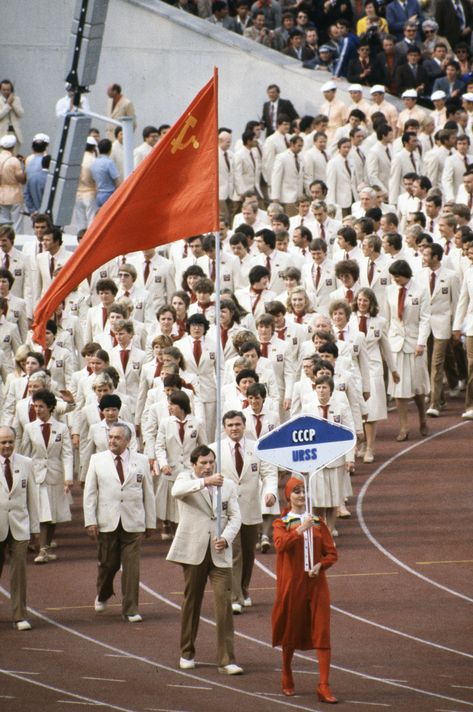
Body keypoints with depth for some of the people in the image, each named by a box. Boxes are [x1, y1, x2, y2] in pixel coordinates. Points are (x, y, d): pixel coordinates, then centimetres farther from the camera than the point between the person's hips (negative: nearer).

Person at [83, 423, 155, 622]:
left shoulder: (141, 461, 6)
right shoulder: (97, 460, 5)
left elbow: (148, 493, 10)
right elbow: (90, 492, 4)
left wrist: (150, 522, 9)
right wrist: (90, 521, -4)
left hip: (133, 523, 0)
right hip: (107, 523, 0)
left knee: (131, 566, -4)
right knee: (108, 563, 6)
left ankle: (131, 609, 2)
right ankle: (103, 595, 35)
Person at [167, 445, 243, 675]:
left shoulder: (228, 485, 11)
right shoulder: (186, 478, 2)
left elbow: (235, 516, 5)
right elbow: (177, 491, -22)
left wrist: (226, 538, -13)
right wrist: (205, 482, -37)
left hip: (219, 553, 2)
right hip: (193, 551, -2)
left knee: (224, 602, -8)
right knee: (191, 602, 9)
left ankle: (226, 660, -10)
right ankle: (187, 654, 24)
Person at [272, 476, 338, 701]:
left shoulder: (318, 523, 10)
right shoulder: (281, 523, 2)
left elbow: (331, 552, 7)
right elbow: (280, 544, -19)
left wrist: (320, 565, -13)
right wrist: (300, 529, -30)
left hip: (316, 584, 2)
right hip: (291, 584, -2)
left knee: (322, 634, -8)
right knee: (291, 632, 10)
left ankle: (324, 687, -11)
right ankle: (287, 678, 32)